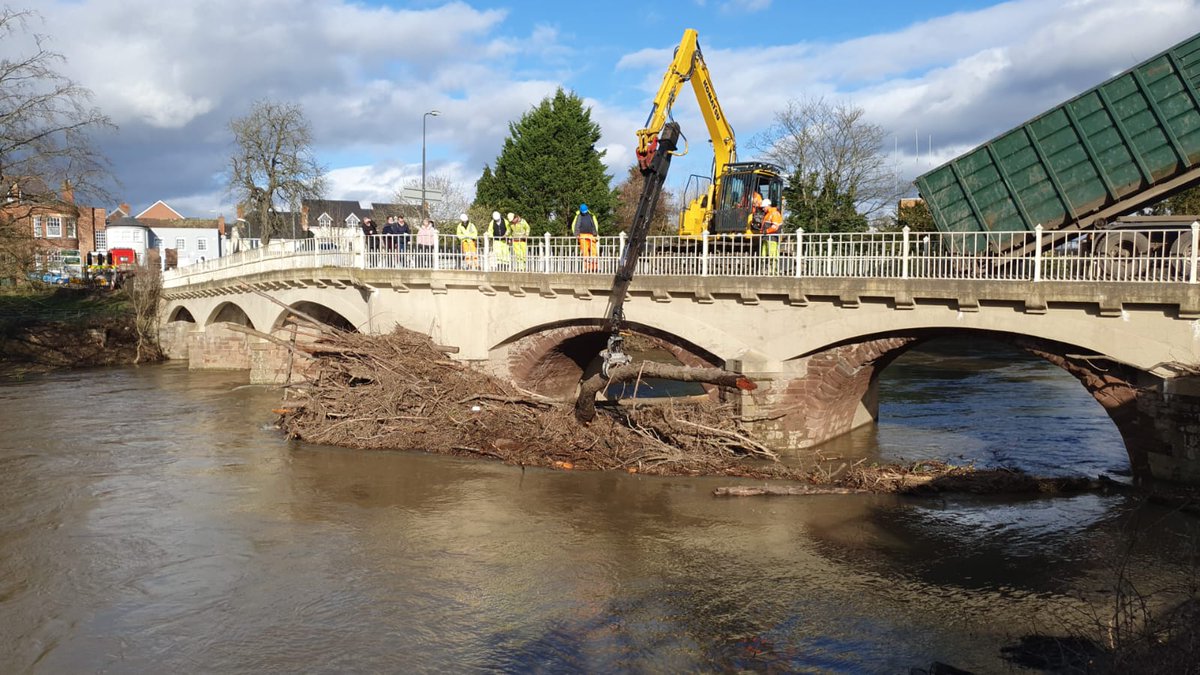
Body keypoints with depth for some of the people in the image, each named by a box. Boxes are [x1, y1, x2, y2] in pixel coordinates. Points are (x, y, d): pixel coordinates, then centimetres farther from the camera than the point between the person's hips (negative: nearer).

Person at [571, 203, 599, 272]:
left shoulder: (591, 216, 12)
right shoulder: (578, 216, 9)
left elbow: (595, 225, 13)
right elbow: (575, 225, 5)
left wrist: (595, 234, 5)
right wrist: (577, 234, -6)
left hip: (591, 235, 1)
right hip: (583, 236, -1)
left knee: (593, 251, -6)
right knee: (584, 251, -6)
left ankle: (594, 266, -5)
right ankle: (586, 267, -5)